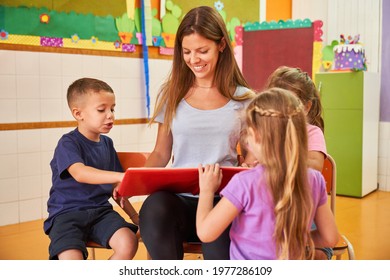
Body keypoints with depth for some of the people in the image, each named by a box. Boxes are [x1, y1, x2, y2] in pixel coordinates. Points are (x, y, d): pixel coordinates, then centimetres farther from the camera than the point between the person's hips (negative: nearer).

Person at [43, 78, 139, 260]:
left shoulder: (107, 143, 12)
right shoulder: (68, 143, -8)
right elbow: (80, 173, -29)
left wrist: (134, 215, 14)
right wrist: (122, 176, -40)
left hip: (100, 211, 5)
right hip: (67, 212, -5)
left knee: (128, 243, -22)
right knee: (71, 260, -29)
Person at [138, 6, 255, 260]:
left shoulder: (243, 99, 8)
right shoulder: (172, 94, 11)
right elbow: (161, 154, 14)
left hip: (223, 198, -1)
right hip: (178, 197, 2)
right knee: (153, 209, -36)